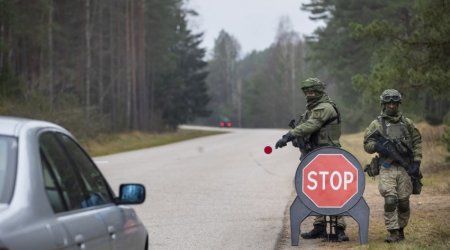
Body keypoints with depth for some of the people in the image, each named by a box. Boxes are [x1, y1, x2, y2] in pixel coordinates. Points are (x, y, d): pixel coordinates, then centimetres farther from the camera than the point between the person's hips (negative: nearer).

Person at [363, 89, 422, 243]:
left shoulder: (407, 123, 11)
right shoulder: (376, 124, 6)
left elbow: (417, 143, 10)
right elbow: (367, 145, 6)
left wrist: (416, 162, 0)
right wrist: (377, 145, -15)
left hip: (405, 168, 2)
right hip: (387, 168, -2)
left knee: (404, 202, 4)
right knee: (390, 200, -14)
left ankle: (401, 230, 21)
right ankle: (393, 233, -10)